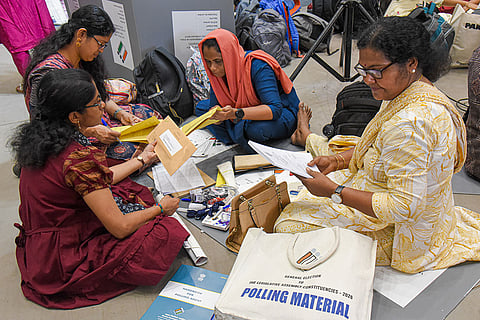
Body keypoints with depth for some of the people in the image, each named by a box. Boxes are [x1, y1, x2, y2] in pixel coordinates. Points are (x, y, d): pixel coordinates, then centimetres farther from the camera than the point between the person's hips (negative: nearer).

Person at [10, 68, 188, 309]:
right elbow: (120, 227, -24)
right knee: (167, 231, -14)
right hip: (63, 261, -9)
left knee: (134, 191, 13)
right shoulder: (78, 158, -30)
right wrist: (160, 208, -6)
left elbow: (97, 181, 12)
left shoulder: (44, 139, -1)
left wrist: (142, 159, 21)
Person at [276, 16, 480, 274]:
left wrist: (333, 191, -30)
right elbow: (381, 150, 9)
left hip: (400, 234, -9)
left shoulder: (409, 123, -37)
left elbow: (403, 207, -35)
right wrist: (337, 161, -5)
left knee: (290, 226, -8)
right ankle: (309, 139, 57)